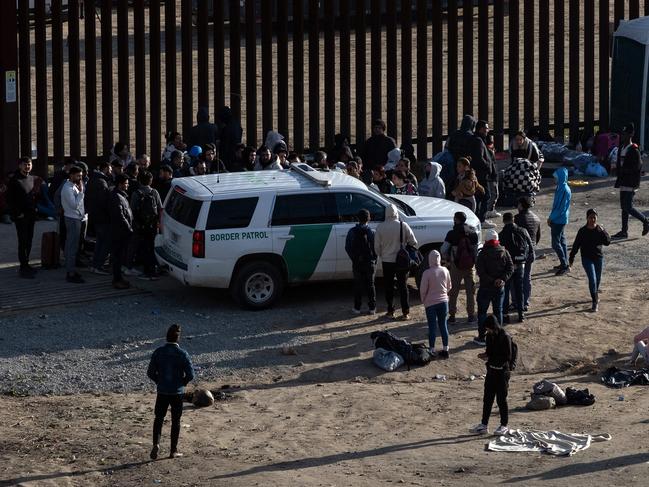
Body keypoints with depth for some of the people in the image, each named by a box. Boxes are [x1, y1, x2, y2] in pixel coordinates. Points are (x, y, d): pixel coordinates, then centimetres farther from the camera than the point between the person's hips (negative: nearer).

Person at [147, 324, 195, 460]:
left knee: (159, 419, 13)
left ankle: (156, 444, -8)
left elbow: (150, 373, -2)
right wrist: (182, 382, 6)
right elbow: (190, 375, -13)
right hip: (177, 392, -2)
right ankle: (173, 450, 14)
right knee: (176, 421, 10)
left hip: (162, 391, 2)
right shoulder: (182, 354, -11)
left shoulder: (158, 352, -4)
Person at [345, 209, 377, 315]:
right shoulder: (372, 232, -9)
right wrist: (374, 260, 9)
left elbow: (347, 247, -1)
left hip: (357, 263, 0)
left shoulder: (352, 232, -6)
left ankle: (357, 308, 8)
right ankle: (372, 308, 11)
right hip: (370, 262, 0)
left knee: (358, 285, 8)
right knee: (370, 285, 9)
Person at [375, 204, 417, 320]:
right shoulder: (403, 226, -10)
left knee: (389, 286, 11)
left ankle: (390, 311, 14)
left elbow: (377, 246, 0)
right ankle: (406, 312, 6)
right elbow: (413, 242, -6)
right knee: (403, 286, 7)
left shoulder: (380, 227, -8)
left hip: (387, 261, 0)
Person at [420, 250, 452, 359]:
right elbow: (449, 286, 7)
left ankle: (432, 350, 9)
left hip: (431, 303, -4)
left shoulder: (427, 273, -17)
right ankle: (445, 350, 14)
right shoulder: (445, 271, -4)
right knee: (443, 325, 12)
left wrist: (423, 300, 6)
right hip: (443, 301, 4)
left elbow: (423, 289, -11)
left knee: (432, 327, 4)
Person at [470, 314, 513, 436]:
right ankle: (484, 425, 16)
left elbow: (507, 357, -17)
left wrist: (490, 358, -21)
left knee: (501, 399, 1)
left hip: (502, 372, -7)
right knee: (487, 398, 9)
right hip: (491, 370, 7)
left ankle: (504, 425, 12)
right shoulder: (490, 336, 7)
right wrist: (485, 355, -3)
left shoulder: (505, 337, -16)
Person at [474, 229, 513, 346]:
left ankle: (481, 337, 7)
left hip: (485, 288, -4)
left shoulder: (482, 254, -13)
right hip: (500, 288, 4)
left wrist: (492, 281, -16)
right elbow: (510, 268, -4)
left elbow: (480, 272, -20)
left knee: (482, 311, 6)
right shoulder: (504, 253, 0)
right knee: (498, 311, 13)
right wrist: (503, 279, -13)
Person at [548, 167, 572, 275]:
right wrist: (551, 218, 15)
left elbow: (561, 207, -23)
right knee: (562, 241, 16)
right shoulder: (560, 187, 8)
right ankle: (564, 264, 23)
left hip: (559, 220, -10)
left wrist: (551, 218, -16)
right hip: (559, 220, 10)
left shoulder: (564, 190, -22)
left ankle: (565, 265, -4)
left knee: (556, 243, -7)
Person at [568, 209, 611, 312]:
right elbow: (576, 245, -1)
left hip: (598, 257, 3)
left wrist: (603, 231, -25)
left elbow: (607, 242, -12)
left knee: (598, 279, 17)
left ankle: (596, 294, 44)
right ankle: (595, 302, -9)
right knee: (592, 279, -14)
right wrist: (571, 257, 2)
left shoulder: (600, 230, -4)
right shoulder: (582, 231, -9)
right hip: (587, 258, -3)